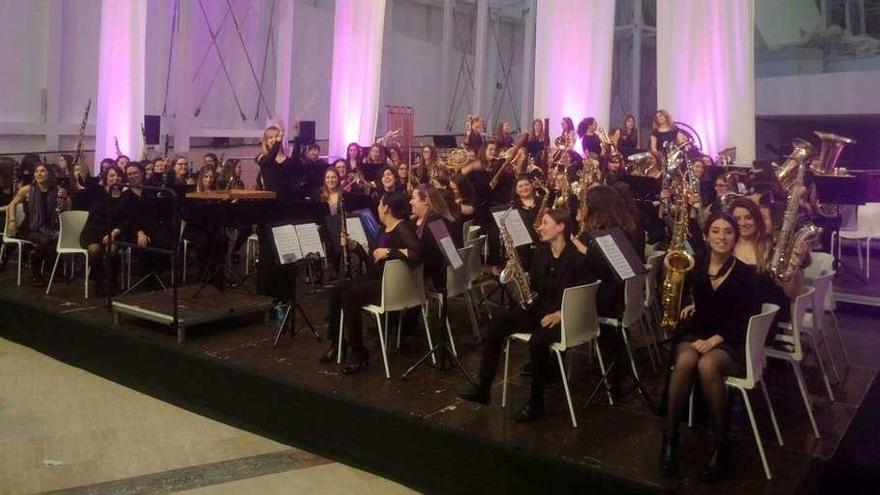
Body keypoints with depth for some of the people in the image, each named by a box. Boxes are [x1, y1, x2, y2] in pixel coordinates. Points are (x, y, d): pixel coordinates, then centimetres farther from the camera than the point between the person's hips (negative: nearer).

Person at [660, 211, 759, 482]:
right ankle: (670, 438, -23)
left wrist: (715, 340, -18)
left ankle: (722, 444, -21)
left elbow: (745, 321, -7)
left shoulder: (745, 273, -4)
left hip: (730, 342, -2)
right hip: (695, 334, 2)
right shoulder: (696, 265, 4)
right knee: (685, 361, -34)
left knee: (707, 365, -37)